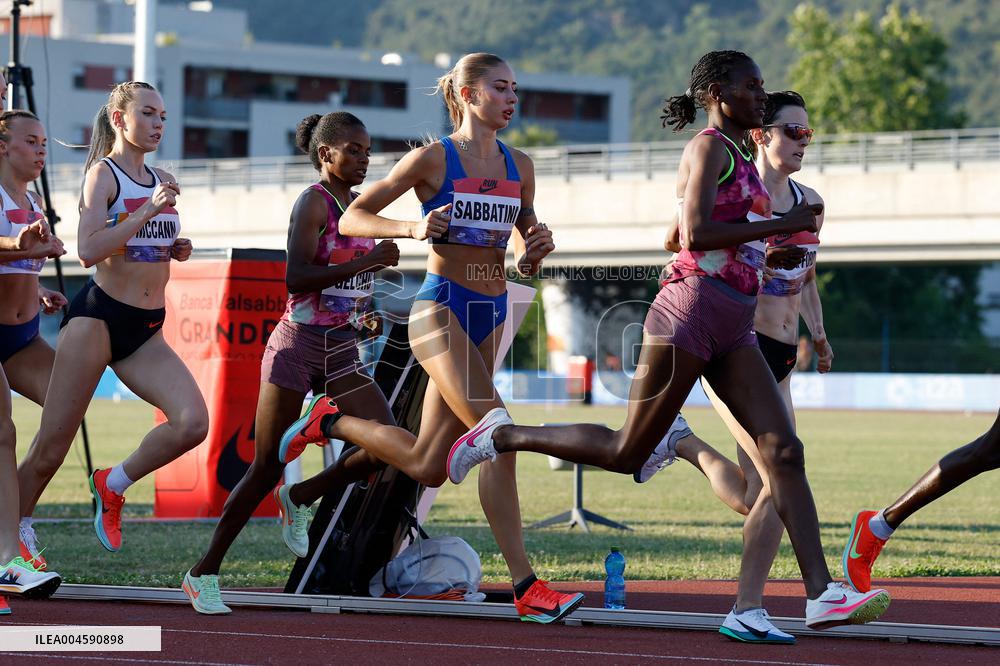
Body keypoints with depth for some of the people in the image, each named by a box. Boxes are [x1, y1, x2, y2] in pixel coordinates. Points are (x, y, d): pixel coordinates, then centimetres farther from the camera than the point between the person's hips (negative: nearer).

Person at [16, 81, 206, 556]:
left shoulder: (163, 182, 15)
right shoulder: (103, 173, -5)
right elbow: (88, 250, -19)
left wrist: (178, 251, 9)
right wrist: (149, 210, -21)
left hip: (146, 330, 6)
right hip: (98, 316, -6)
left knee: (192, 423, -15)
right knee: (49, 450, -5)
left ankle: (113, 484, 8)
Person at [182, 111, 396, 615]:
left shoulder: (358, 207, 13)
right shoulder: (314, 202, -10)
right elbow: (296, 277, -23)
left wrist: (363, 313, 10)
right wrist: (368, 262, -25)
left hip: (343, 351, 7)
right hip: (299, 344, -7)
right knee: (266, 469, -4)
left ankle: (301, 498, 14)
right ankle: (203, 573, 8)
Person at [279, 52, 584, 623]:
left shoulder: (520, 167, 11)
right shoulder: (433, 159, -6)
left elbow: (526, 263, 19)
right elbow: (352, 217, -2)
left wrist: (539, 248, -5)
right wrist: (412, 228, -18)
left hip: (491, 314, 7)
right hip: (442, 308, -7)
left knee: (428, 466, 9)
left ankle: (331, 423, 30)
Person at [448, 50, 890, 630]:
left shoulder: (741, 157, 21)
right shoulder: (710, 147, -7)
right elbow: (696, 234, -19)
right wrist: (782, 225, -16)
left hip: (734, 330, 9)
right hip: (692, 309, -9)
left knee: (784, 450, -5)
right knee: (627, 453, -2)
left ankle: (822, 594, -13)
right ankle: (503, 438, 16)